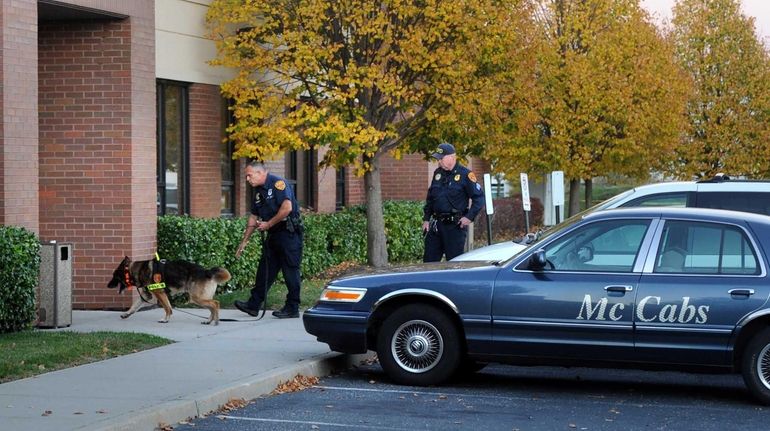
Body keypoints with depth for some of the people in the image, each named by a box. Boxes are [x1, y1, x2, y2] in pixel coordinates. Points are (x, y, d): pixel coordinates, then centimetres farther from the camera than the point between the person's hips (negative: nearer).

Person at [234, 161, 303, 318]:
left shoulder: (278, 183, -13)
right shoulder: (259, 191, 14)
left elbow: (287, 207, -23)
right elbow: (253, 217, 21)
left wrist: (268, 224, -15)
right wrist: (244, 241, 21)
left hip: (289, 233, -9)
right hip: (273, 234, 9)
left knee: (290, 270, -3)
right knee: (265, 270, 10)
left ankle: (292, 308, 3)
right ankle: (253, 305, 14)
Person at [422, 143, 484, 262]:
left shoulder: (465, 174, -8)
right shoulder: (437, 173, 12)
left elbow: (479, 197, -6)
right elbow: (430, 197, 21)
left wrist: (469, 217, -14)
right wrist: (426, 219, 15)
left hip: (455, 225, -6)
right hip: (436, 225, 6)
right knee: (429, 260, 6)